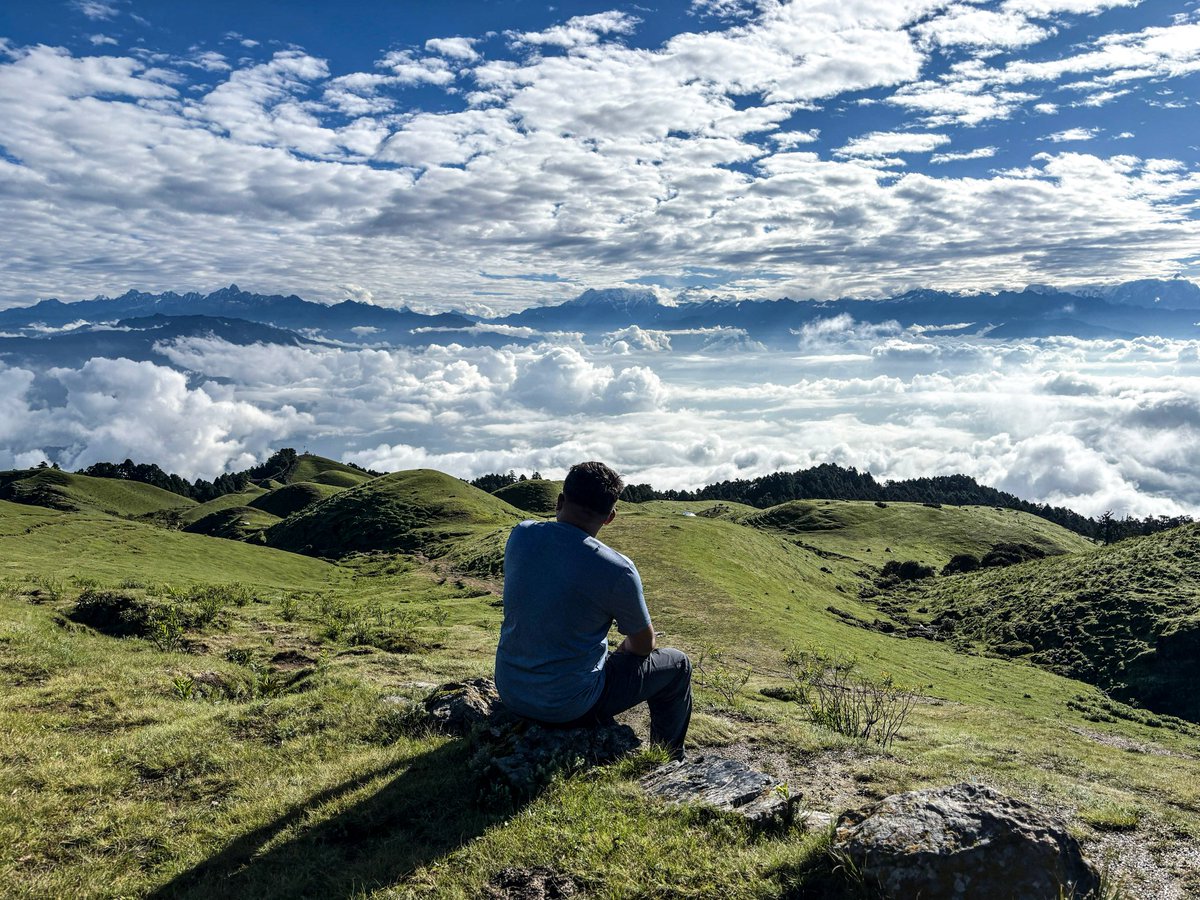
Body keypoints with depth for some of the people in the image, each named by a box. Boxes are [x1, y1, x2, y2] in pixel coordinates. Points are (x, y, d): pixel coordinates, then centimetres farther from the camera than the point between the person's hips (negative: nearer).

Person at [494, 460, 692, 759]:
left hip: (509, 691, 6)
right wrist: (623, 650, 16)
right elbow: (644, 645, -2)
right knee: (678, 664, 14)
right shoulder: (617, 571, -23)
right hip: (568, 707, -6)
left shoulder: (520, 535, -8)